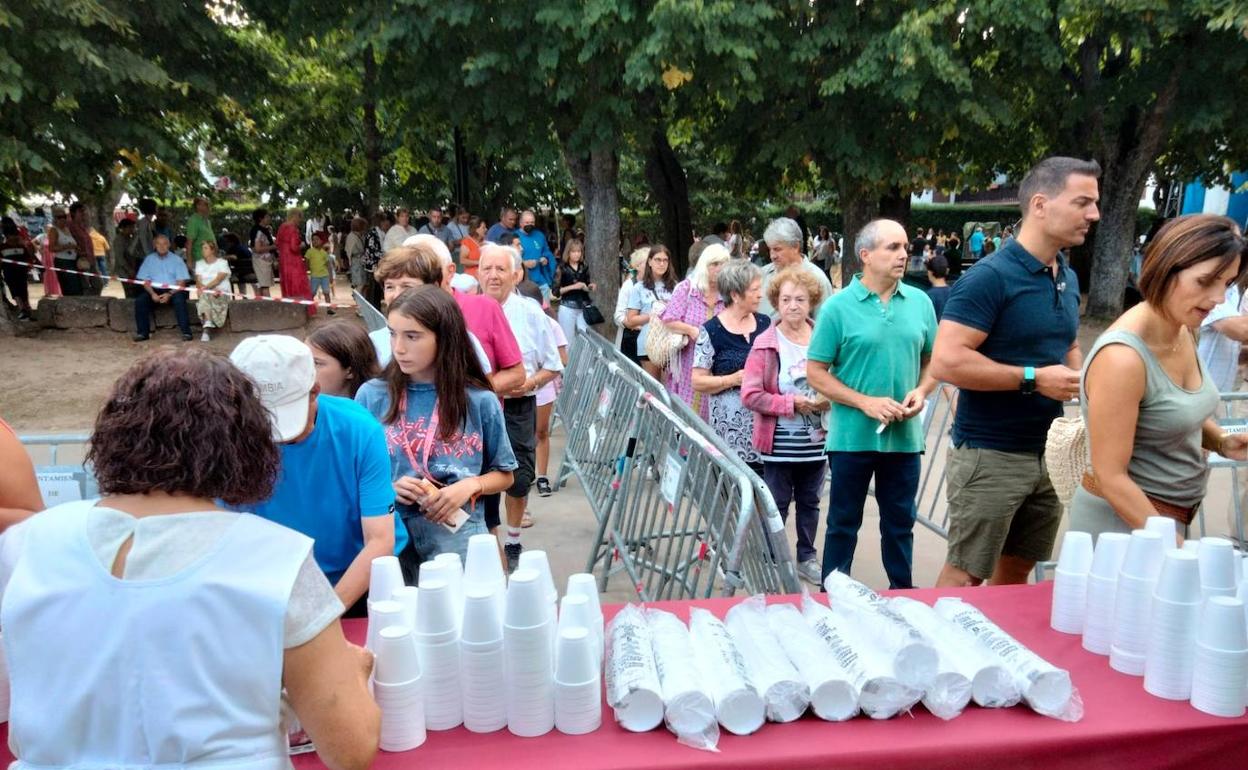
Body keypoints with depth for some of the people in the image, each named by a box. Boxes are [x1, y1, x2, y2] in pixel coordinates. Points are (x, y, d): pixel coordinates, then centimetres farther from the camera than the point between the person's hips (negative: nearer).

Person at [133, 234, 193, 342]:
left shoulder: (176, 259, 6)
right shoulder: (149, 259, 13)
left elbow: (181, 282, -2)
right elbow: (145, 281, 7)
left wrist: (169, 294, -17)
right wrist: (152, 294, -13)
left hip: (173, 290, -2)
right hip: (155, 290, 3)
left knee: (179, 300, -34)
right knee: (140, 300, -24)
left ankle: (186, 332, -33)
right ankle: (143, 333, -20)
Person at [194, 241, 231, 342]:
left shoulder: (222, 262, 5)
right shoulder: (199, 263, 17)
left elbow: (218, 279, -10)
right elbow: (198, 281, 3)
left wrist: (205, 287, -25)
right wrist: (212, 290, -16)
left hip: (221, 291, -2)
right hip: (205, 291, 2)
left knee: (205, 296, -34)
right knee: (205, 296, -34)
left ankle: (207, 329, -41)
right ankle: (208, 325, -49)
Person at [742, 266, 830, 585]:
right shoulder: (764, 345, -10)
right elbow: (750, 395, -13)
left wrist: (828, 400, -10)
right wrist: (793, 403, -17)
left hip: (817, 440, 4)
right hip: (779, 443, -3)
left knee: (810, 502, 17)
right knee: (777, 505, 8)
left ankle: (807, 558, 32)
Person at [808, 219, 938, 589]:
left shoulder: (920, 302, 4)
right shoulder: (838, 306, -7)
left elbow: (933, 360, 12)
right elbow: (816, 373, -7)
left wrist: (920, 392, -8)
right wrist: (865, 402, -16)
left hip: (905, 436, 3)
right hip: (852, 436, -3)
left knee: (900, 523, 16)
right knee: (843, 524, 10)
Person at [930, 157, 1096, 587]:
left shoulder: (1068, 278, 12)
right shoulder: (991, 277, -16)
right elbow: (946, 362, -23)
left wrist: (1081, 381, 6)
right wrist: (1033, 378, -20)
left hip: (1047, 453, 8)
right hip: (990, 455, -8)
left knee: (1016, 571, 18)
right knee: (965, 576, 1)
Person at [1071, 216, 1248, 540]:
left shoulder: (1185, 331, -1)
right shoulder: (1122, 357, -26)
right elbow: (1111, 477, -24)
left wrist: (1221, 440, -1)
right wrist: (1169, 545, -23)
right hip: (1124, 519, -8)